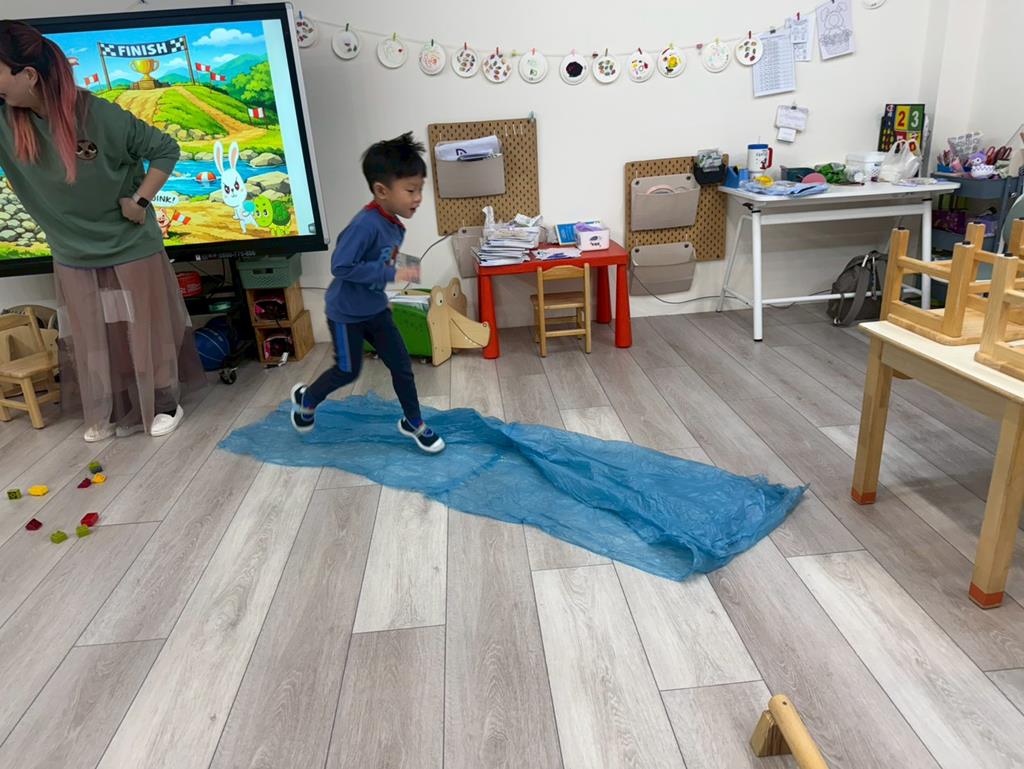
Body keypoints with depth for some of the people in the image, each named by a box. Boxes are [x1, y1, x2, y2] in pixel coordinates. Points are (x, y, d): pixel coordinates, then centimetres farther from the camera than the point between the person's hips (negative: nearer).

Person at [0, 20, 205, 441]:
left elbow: (166, 150, -13)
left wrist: (140, 201, -15)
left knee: (146, 331, 9)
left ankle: (166, 404, 27)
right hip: (72, 257, 5)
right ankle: (111, 414, 29)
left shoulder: (102, 117, -20)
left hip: (131, 247, -4)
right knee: (90, 342, 12)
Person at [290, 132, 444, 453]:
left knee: (402, 366, 7)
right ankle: (306, 399, 38)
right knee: (348, 371, 10)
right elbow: (340, 266, -30)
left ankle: (413, 423, 25)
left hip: (376, 309, 7)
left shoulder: (395, 226, -1)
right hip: (346, 313, -7)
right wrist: (391, 274, -30)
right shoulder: (365, 224, -29)